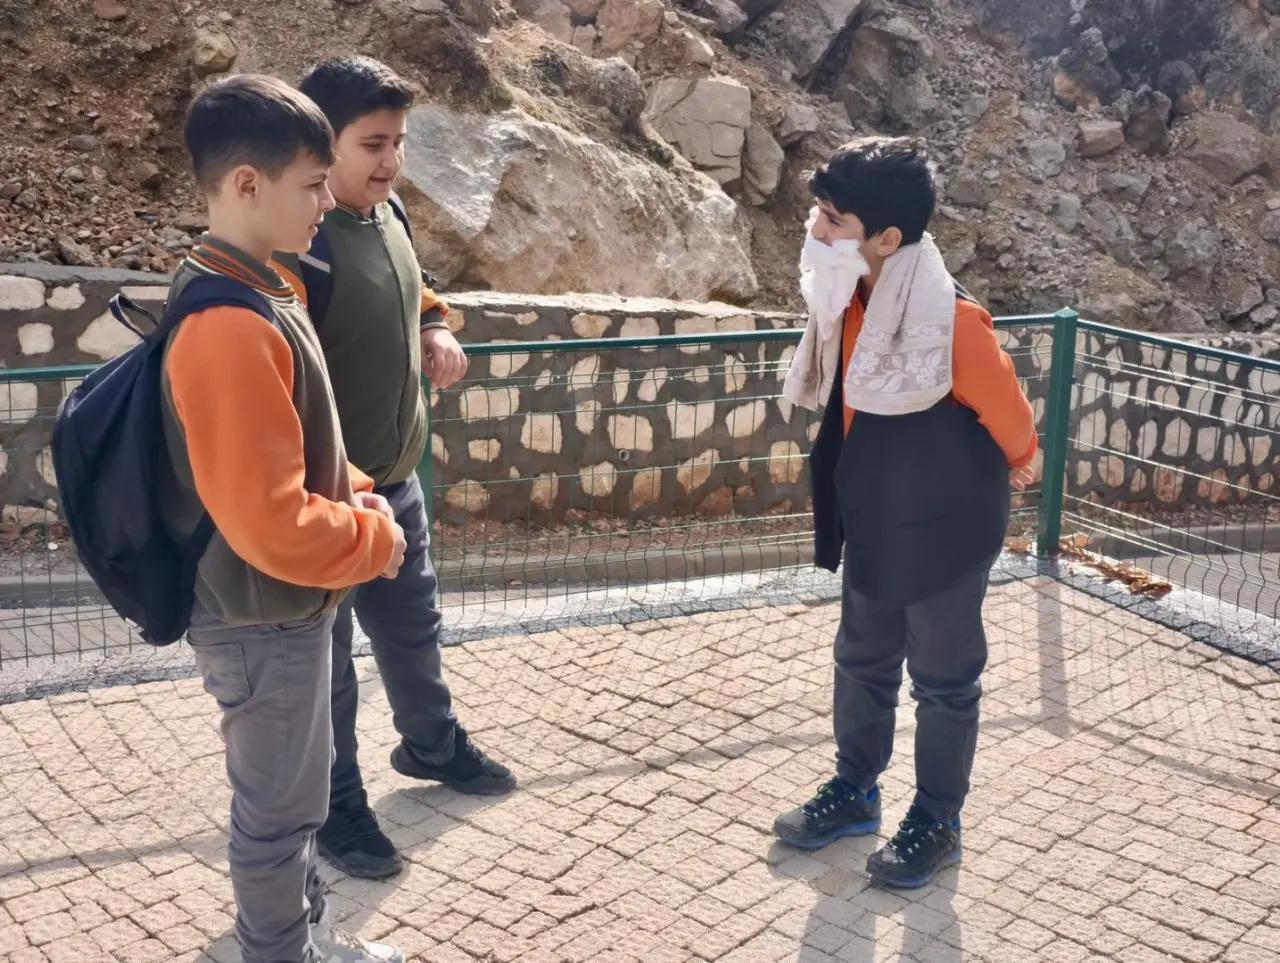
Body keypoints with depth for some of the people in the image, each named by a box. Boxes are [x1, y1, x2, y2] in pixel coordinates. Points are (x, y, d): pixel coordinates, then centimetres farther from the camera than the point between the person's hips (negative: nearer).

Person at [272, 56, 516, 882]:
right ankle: (335, 805, 31)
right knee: (325, 662, 11)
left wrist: (437, 331, 0)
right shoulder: (296, 246, -27)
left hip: (396, 479, 8)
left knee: (413, 625, 26)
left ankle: (432, 744, 50)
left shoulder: (388, 210, 1)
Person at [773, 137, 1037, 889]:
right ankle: (854, 793, 40)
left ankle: (937, 825, 30)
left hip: (942, 529, -7)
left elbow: (1004, 406, -13)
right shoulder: (851, 298, -7)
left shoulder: (952, 320, -29)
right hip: (873, 522, 7)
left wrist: (1014, 466, 6)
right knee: (862, 663, 20)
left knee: (944, 682, 12)